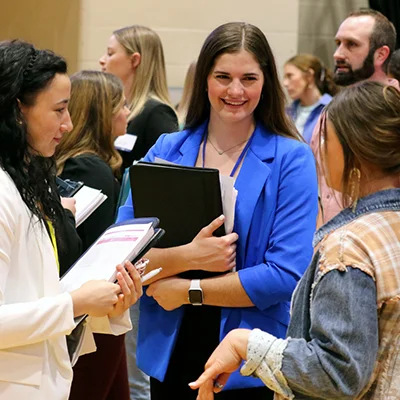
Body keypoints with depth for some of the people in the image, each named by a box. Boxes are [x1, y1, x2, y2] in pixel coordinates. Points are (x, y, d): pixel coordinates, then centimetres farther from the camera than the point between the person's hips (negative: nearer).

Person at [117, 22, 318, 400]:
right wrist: (186, 257, -21)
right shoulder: (166, 150, 2)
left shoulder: (291, 159, -7)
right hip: (170, 351, 3)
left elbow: (287, 274, -14)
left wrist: (187, 290, -12)